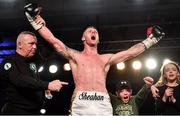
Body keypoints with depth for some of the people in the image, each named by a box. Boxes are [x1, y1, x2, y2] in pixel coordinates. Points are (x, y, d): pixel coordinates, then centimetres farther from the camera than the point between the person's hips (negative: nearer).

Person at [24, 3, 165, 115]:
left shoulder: (106, 59, 24)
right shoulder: (75, 56, 17)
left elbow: (130, 52, 23)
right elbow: (53, 41, 9)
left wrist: (152, 39, 25)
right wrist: (35, 19, 6)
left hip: (103, 104, 2)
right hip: (81, 103, -2)